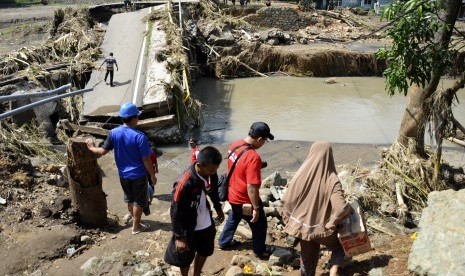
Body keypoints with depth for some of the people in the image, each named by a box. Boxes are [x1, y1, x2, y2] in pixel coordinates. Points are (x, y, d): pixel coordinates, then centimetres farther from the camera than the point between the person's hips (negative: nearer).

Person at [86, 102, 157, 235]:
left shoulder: (114, 133, -10)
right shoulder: (139, 136, -23)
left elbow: (104, 151, 0)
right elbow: (146, 160, -19)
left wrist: (92, 148, 20)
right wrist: (152, 175, -6)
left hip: (123, 174, 5)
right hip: (138, 175, -5)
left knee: (129, 198, 23)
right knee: (139, 201, 13)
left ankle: (135, 220, 41)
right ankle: (136, 226, 24)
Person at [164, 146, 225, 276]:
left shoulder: (211, 174, -13)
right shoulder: (184, 183, -33)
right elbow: (175, 212, -24)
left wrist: (218, 208, 23)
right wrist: (179, 237, -18)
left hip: (207, 224, 6)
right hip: (189, 228, -6)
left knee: (205, 251, 25)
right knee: (185, 257, 16)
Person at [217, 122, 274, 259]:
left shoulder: (235, 144, -7)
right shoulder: (253, 157, -33)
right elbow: (251, 187, -31)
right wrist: (256, 208, -21)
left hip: (232, 194, 8)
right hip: (245, 200, -8)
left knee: (234, 217, 32)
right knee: (259, 224, 17)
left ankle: (224, 242, 49)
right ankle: (260, 251, 37)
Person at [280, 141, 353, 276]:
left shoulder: (301, 175, -13)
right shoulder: (332, 180, -20)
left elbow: (286, 201, -10)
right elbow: (341, 208, -26)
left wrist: (290, 219, 7)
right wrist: (350, 209, -4)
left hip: (303, 226, 3)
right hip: (324, 228, -2)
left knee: (307, 256, 22)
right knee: (338, 246, 26)